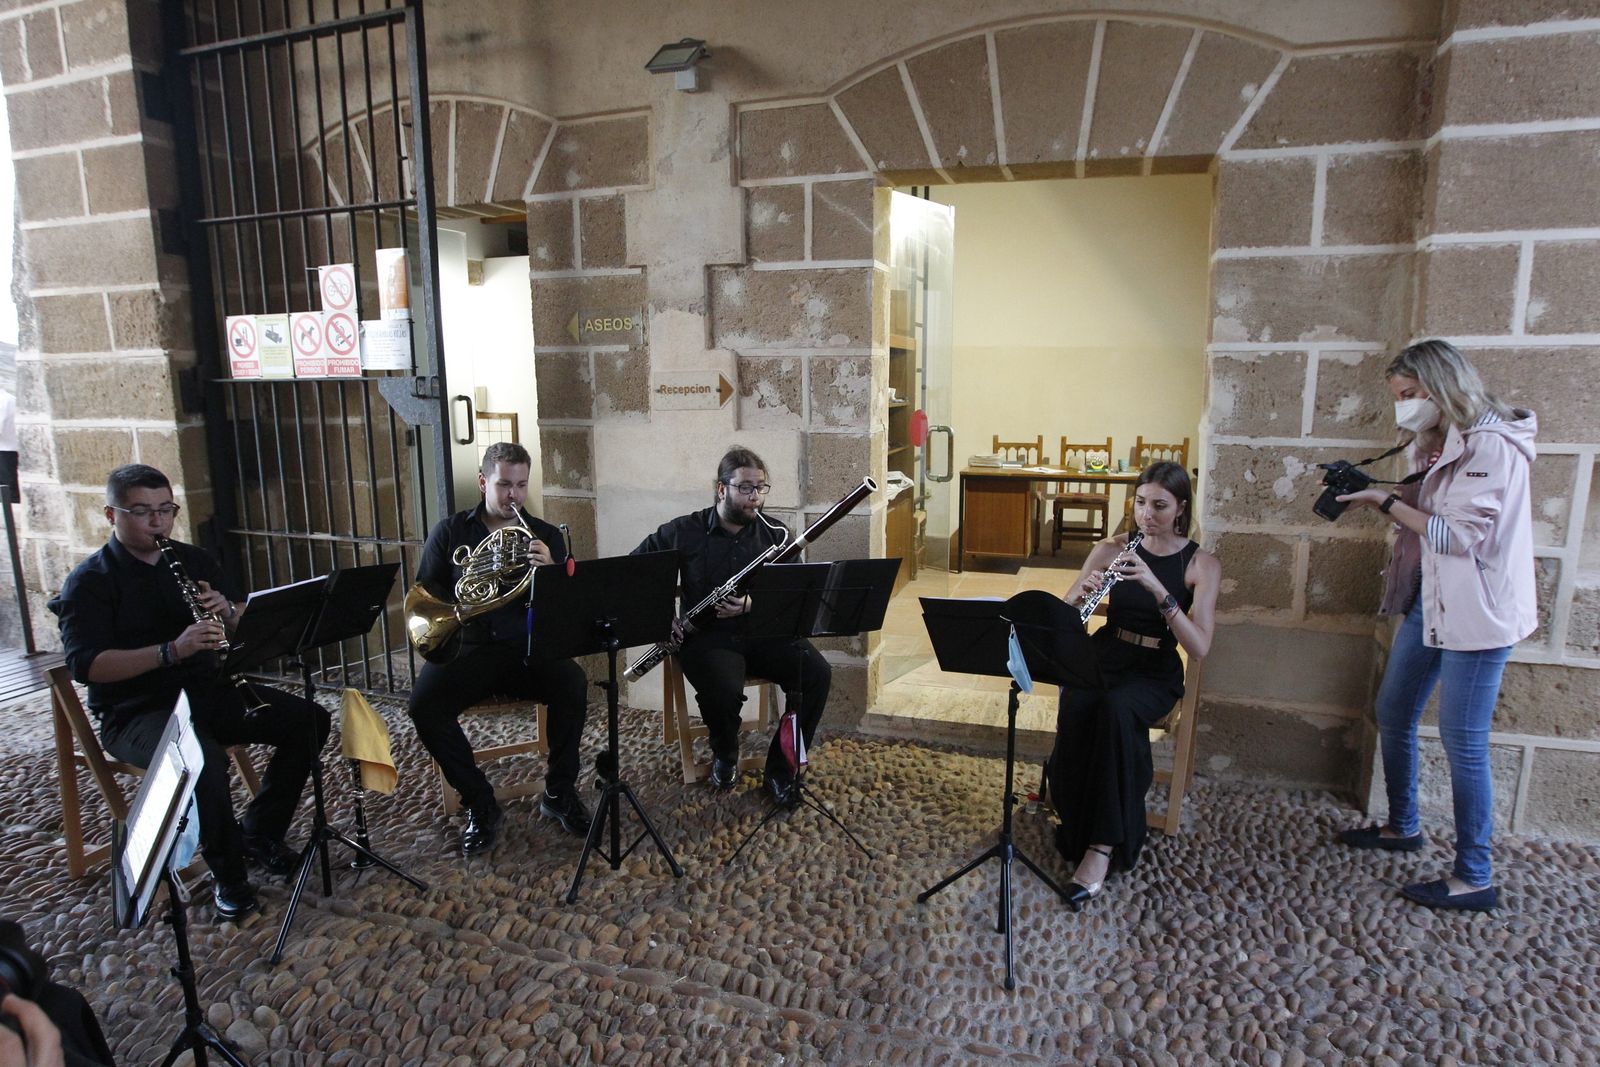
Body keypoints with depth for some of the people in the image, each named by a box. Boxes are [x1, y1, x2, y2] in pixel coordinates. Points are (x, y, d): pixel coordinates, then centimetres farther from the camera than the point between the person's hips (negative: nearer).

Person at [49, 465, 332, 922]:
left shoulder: (194, 560, 11)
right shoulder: (88, 583, -5)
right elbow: (85, 665, -19)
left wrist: (227, 611, -12)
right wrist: (171, 651, -31)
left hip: (211, 691, 6)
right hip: (137, 711, -6)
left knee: (309, 720, -11)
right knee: (204, 761, -36)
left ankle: (261, 832, 7)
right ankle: (228, 875, -11)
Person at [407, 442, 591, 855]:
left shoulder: (545, 536, 9)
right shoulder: (451, 532, 10)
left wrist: (549, 569, -20)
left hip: (528, 648, 0)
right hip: (467, 648, 1)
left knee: (573, 685, -30)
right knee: (424, 707, -28)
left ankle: (560, 793, -8)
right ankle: (481, 805, -7)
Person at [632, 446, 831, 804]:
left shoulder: (776, 534, 3)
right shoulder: (684, 532, -2)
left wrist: (754, 604, -17)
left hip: (766, 631, 3)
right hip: (708, 636, -2)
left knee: (817, 673, -23)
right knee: (723, 690, -34)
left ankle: (781, 768, -4)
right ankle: (725, 754, 3)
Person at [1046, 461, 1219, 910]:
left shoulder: (1202, 565, -4)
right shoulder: (1111, 550, 3)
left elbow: (1199, 646, -16)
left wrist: (1158, 589, -28)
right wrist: (1082, 595, -19)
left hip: (1156, 673, -2)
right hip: (1104, 659, 2)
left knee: (1117, 709, -37)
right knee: (1076, 710, -33)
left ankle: (1102, 844, -28)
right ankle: (1079, 826, -13)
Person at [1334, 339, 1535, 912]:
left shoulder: (1491, 445, -17)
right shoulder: (1442, 444, 12)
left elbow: (1460, 535, -21)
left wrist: (1388, 501, -18)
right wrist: (1374, 495, 0)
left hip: (1475, 610, -9)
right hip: (1430, 599, 10)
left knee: (1462, 739, -3)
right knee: (1392, 713, 16)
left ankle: (1475, 879, 10)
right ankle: (1402, 827, 35)